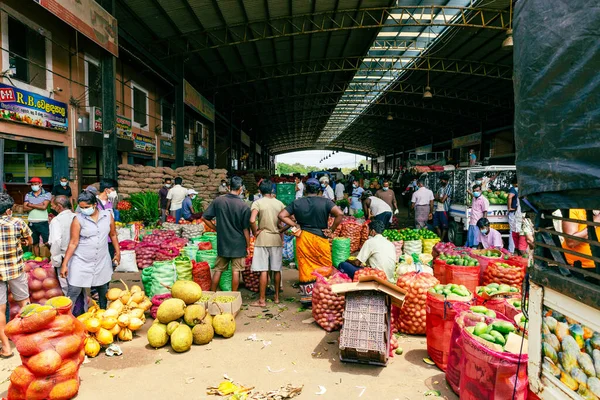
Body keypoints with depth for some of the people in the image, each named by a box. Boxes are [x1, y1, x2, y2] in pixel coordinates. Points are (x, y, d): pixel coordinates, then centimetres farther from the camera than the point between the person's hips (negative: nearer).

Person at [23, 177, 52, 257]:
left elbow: (44, 207, -16)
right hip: (31, 223, 4)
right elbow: (25, 209, -3)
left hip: (43, 223, -4)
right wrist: (38, 205, -12)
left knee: (47, 242, -7)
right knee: (35, 243, 14)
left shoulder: (47, 194, -3)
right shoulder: (28, 195, 8)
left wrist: (31, 205, -6)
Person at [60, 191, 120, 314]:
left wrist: (118, 252, 10)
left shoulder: (108, 216, -4)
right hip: (81, 262, -3)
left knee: (104, 291, 17)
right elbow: (73, 243, -11)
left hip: (102, 262, 3)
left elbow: (113, 235, 9)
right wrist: (64, 264, -12)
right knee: (73, 292, -4)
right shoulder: (78, 219, -12)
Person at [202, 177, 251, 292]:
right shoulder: (244, 206, -13)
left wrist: (216, 229, 9)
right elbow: (246, 229, -9)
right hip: (238, 244, -2)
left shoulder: (218, 201, -6)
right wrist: (248, 246, 2)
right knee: (236, 271, 8)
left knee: (218, 270, 14)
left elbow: (204, 218, -1)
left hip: (222, 243, 3)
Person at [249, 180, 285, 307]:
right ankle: (276, 296, 23)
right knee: (277, 269, 12)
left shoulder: (257, 203, -7)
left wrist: (255, 232, -7)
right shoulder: (279, 203, 4)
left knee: (263, 270, -1)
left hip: (263, 239, -3)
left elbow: (252, 220, -22)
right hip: (277, 239, 4)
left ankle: (262, 300, 4)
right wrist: (281, 230, 8)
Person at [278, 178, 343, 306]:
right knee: (324, 268, 8)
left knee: (305, 269, 8)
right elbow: (340, 214, -15)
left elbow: (282, 215, -2)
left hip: (303, 239, 2)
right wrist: (331, 229, -6)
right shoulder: (325, 202, -4)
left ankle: (308, 298, 15)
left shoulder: (296, 203, 3)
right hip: (320, 238, -2)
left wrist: (295, 226, 0)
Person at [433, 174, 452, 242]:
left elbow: (443, 200, -14)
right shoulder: (440, 187, 16)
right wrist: (441, 198, -7)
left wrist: (439, 198, 3)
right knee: (436, 226, 11)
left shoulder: (448, 188, -8)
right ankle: (440, 239, 23)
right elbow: (436, 197, 10)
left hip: (443, 210, -8)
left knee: (444, 226, 2)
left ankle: (442, 240, 10)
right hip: (437, 209, 8)